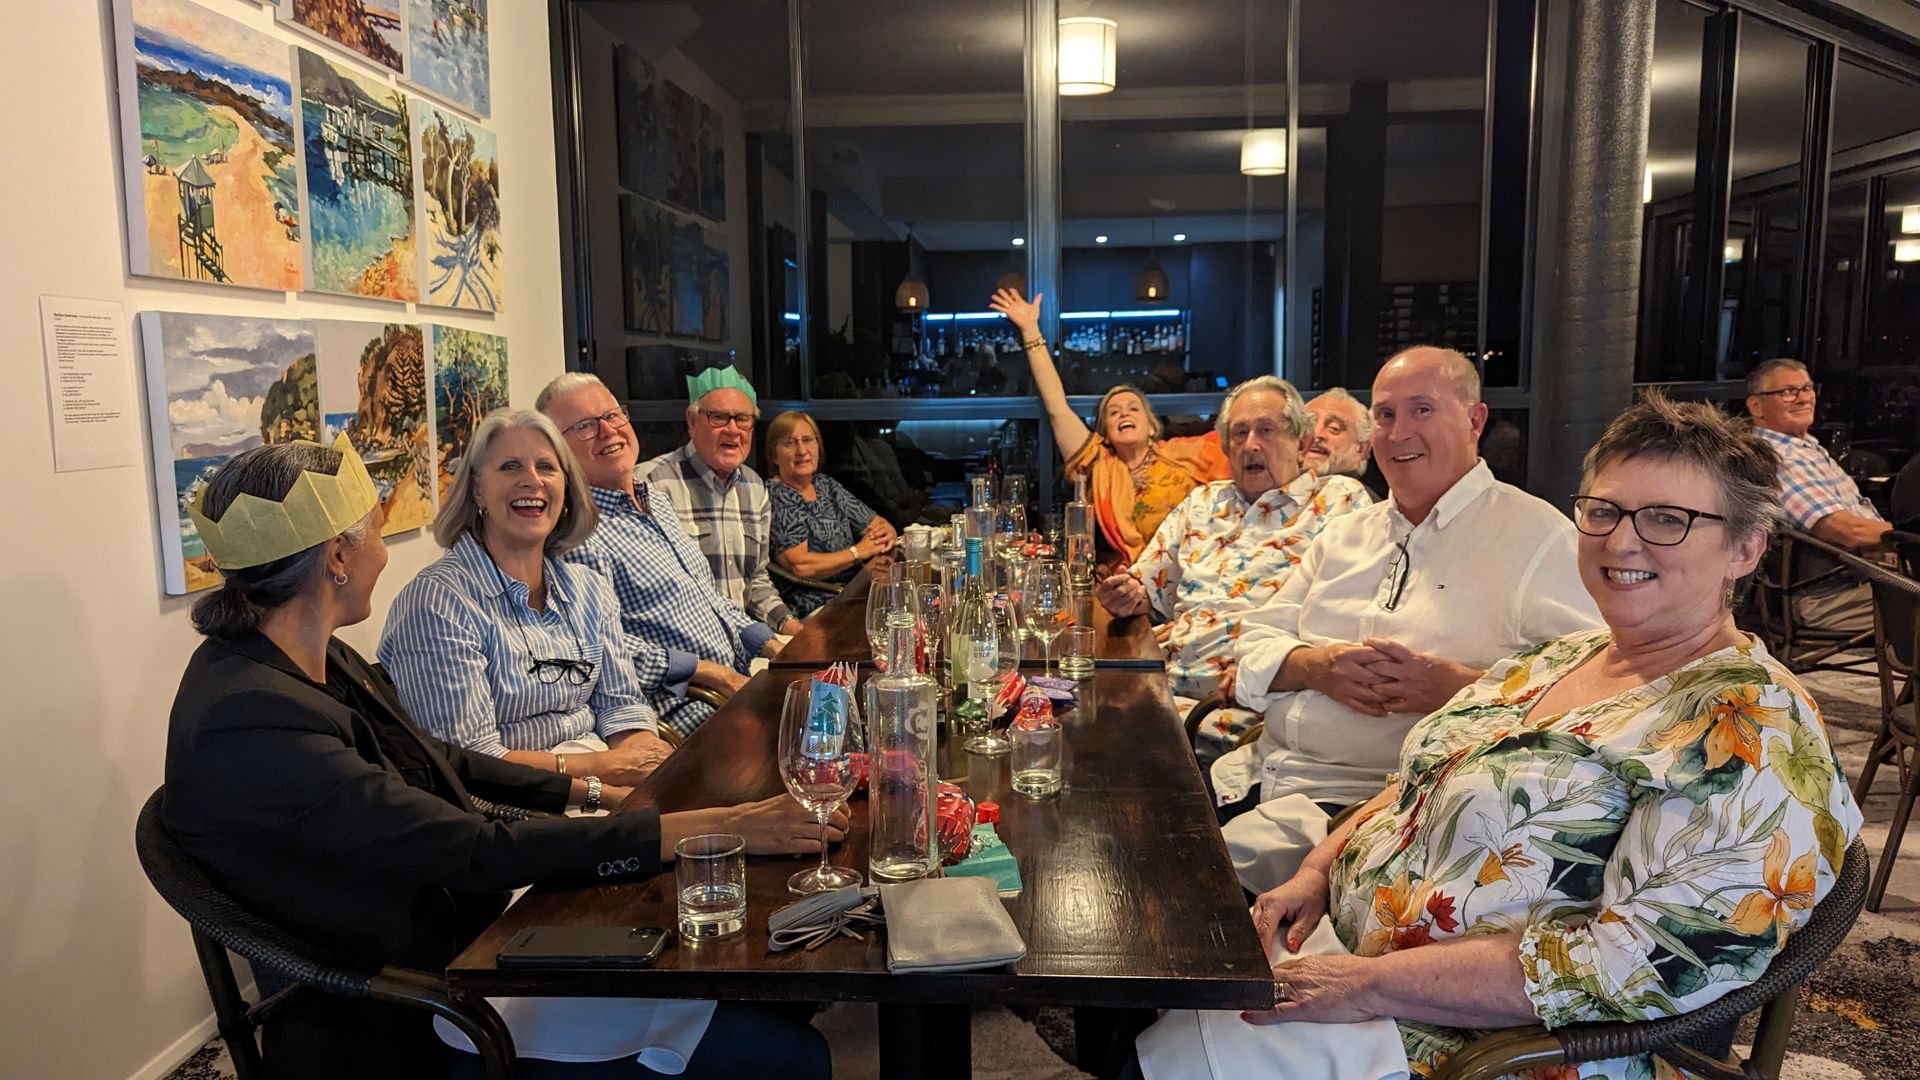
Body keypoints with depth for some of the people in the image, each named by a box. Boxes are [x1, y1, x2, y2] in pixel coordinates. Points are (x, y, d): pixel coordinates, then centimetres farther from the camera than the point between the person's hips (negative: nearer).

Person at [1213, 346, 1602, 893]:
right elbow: (1256, 644, 15)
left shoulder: (1538, 536, 1)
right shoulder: (1345, 533, 20)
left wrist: (1455, 685, -22)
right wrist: (1317, 666, -6)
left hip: (1365, 802, -6)